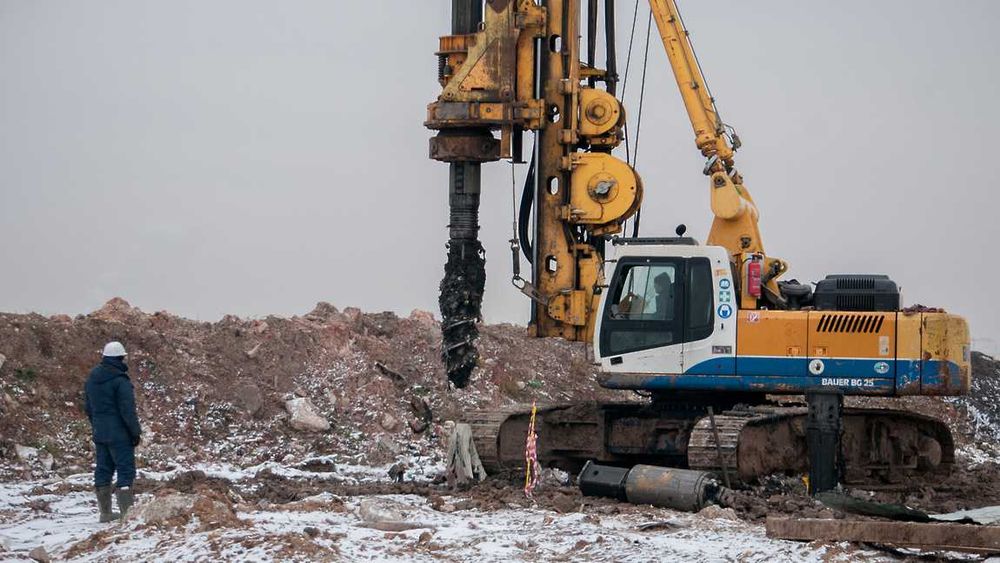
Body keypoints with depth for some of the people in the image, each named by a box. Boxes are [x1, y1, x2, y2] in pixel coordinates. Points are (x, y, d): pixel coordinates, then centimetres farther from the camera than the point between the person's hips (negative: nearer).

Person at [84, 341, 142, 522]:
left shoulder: (92, 378, 9)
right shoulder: (120, 380, -16)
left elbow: (88, 407, 17)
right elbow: (128, 410, -17)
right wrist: (136, 432, -9)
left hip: (99, 433, 7)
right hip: (119, 434, -7)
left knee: (103, 470, 11)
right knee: (125, 469, -4)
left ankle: (105, 512, 16)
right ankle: (127, 512, -9)